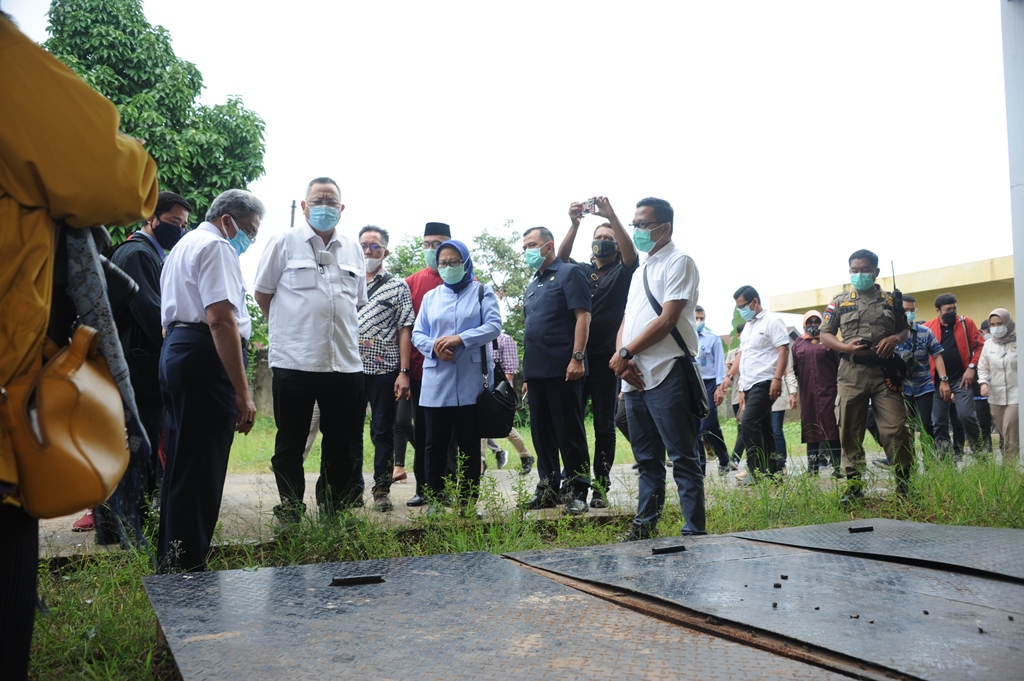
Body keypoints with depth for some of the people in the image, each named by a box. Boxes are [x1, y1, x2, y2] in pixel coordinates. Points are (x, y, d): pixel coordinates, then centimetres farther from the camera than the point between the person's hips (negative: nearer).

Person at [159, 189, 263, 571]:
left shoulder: (184, 245, 24)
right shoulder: (216, 247, -9)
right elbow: (221, 319, -20)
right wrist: (242, 392, -22)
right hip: (206, 357, -11)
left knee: (181, 463, 17)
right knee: (203, 468, -7)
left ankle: (170, 560, 27)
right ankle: (187, 567, -2)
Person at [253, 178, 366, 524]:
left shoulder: (353, 250, 13)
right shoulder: (284, 242, 1)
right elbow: (262, 294, 7)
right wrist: (288, 328, 9)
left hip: (345, 362, 4)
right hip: (294, 361, -3)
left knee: (343, 444, 8)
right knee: (290, 443, 6)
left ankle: (338, 508, 21)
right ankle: (289, 510, 18)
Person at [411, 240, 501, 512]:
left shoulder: (482, 292, 8)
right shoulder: (430, 297, 18)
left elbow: (494, 325, -6)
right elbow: (417, 334, 12)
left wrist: (460, 339, -18)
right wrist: (434, 346, -11)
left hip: (471, 382, -2)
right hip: (436, 381, 3)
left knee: (469, 443, 2)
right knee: (435, 443, 3)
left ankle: (468, 501, 9)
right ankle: (435, 499, 10)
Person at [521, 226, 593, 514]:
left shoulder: (569, 273, -2)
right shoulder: (533, 285, 21)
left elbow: (583, 316, -11)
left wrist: (577, 357, -20)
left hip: (562, 369, -8)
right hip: (536, 370, 8)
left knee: (569, 431, -3)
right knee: (542, 432, 10)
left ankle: (577, 491, 4)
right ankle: (547, 488, 19)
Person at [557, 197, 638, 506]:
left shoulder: (621, 273, 7)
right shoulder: (580, 271, 14)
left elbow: (632, 254, -15)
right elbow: (560, 258, -6)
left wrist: (612, 216, -24)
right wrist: (574, 223, -20)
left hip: (605, 358, -2)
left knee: (604, 425, 3)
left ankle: (601, 485, 8)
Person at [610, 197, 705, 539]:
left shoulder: (679, 262, -3)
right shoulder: (640, 271, 22)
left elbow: (667, 320, -14)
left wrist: (625, 353, -11)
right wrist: (623, 359, -3)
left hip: (666, 375, -8)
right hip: (634, 377, 8)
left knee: (683, 457, -3)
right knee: (647, 459, 14)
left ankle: (695, 530, 2)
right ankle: (645, 525, 22)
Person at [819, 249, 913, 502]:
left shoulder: (891, 300, 11)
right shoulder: (839, 302, 9)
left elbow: (906, 330, 16)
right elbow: (825, 334, 8)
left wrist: (895, 338, -7)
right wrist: (845, 346, -11)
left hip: (885, 372, 0)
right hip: (851, 373, 0)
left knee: (896, 428, -5)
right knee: (850, 431, 3)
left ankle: (904, 482, 8)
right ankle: (854, 484, 11)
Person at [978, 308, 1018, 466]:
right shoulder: (988, 344, 8)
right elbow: (983, 367, 14)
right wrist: (983, 383, -4)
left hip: (1016, 395, -4)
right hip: (995, 396, 4)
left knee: (1011, 436, -10)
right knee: (1003, 435, 10)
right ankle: (1007, 468, 20)